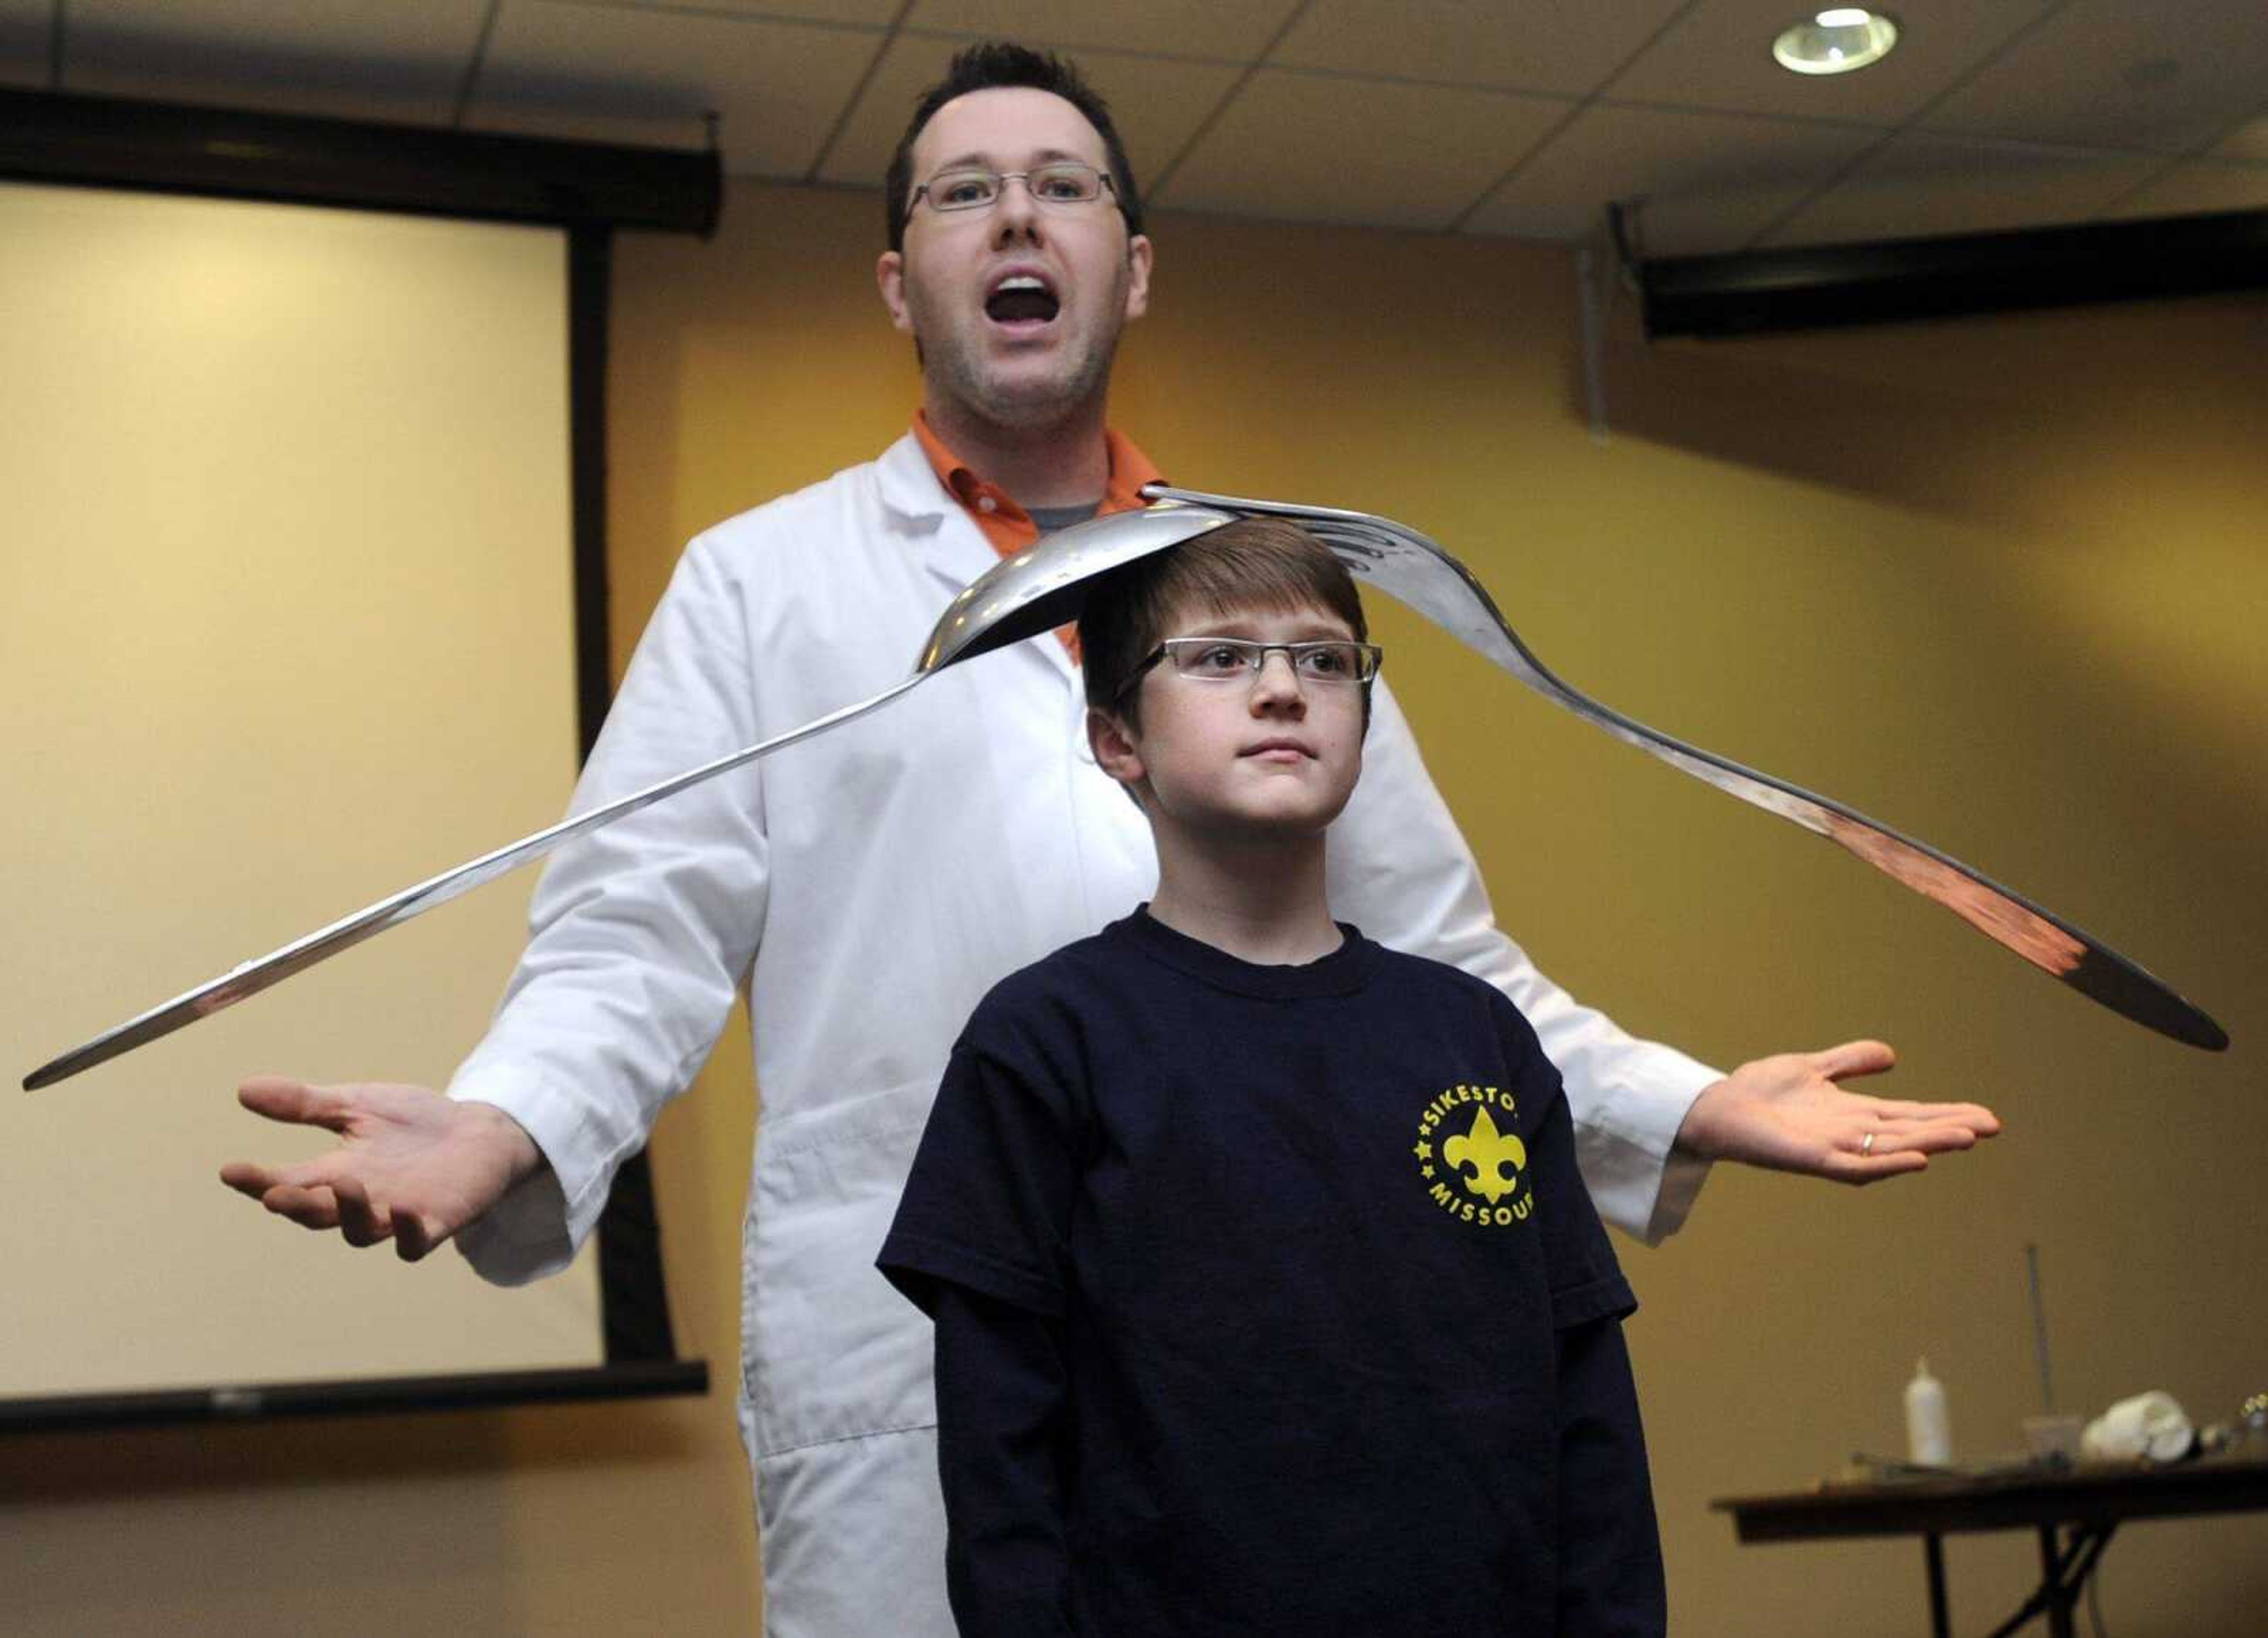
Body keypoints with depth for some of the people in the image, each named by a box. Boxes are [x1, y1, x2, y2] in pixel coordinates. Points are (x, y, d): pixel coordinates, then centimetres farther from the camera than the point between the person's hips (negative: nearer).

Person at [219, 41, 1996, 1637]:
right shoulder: (763, 582, 7)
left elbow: (1431, 953, 17)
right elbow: (639, 936, -1)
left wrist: (1682, 1108, 6)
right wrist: (501, 1126, -20)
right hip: (917, 1400, -2)